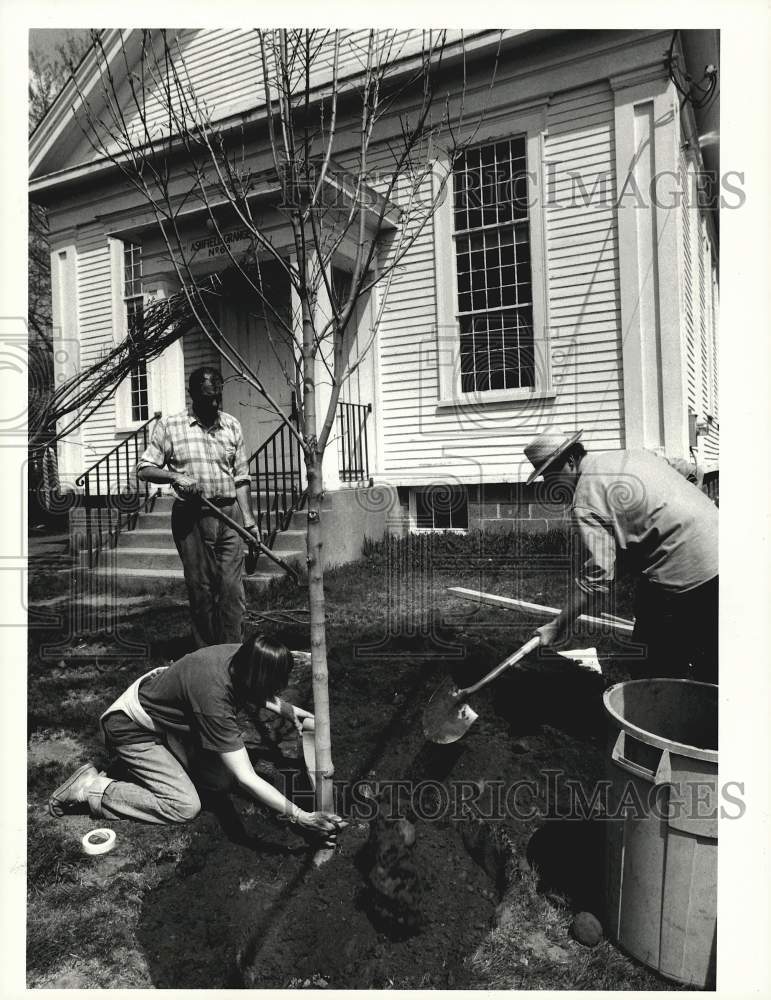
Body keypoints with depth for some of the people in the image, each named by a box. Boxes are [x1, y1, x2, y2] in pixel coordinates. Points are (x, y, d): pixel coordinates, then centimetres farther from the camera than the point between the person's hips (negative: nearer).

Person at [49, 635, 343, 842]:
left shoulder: (239, 657, -19)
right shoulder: (213, 698, -40)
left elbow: (253, 693, 10)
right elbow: (247, 779, -40)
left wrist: (287, 709, -2)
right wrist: (301, 818, -40)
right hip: (131, 728, -8)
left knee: (224, 779, -2)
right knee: (184, 806, -16)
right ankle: (91, 788, -3)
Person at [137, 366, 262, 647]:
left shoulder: (232, 425, 11)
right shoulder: (168, 425, 2)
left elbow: (241, 477, 13)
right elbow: (144, 469, 2)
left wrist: (249, 519, 6)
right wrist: (175, 476, -17)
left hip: (229, 515, 3)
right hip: (191, 517, -2)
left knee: (232, 589, -1)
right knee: (200, 590, 4)